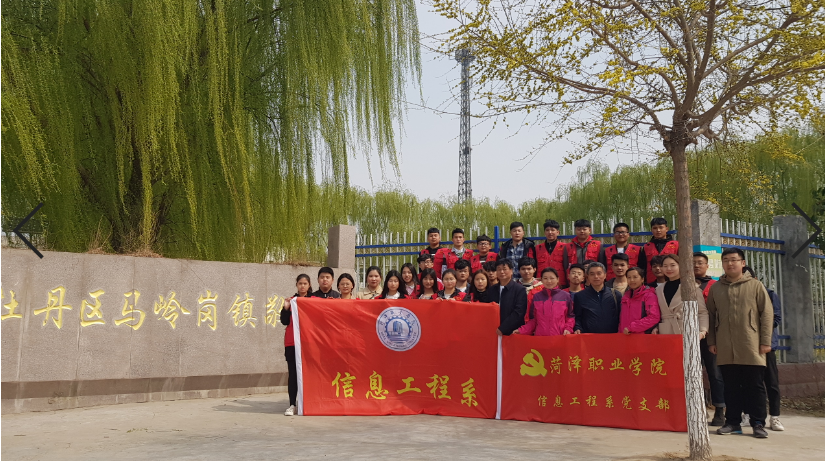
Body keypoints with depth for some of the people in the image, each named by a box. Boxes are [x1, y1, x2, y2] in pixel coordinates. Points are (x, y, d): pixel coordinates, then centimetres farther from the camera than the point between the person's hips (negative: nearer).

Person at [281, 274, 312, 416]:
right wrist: (286, 308, -8)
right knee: (293, 373, -1)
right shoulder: (291, 300, 10)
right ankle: (292, 404, 1)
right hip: (292, 342, 1)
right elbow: (284, 321, 5)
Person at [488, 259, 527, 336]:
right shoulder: (492, 290, 12)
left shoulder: (519, 289, -4)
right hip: (494, 331, 4)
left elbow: (518, 312, -12)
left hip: (512, 332, -4)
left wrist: (502, 329, -15)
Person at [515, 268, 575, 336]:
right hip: (540, 336, 1)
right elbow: (533, 319, 13)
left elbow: (570, 316, 11)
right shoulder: (536, 297, 8)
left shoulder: (566, 296, 5)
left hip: (560, 336, -1)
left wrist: (568, 329, -6)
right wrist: (521, 330, 0)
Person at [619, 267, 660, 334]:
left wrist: (631, 327, -15)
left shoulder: (649, 295, -4)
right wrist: (620, 331, 4)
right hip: (626, 336, 6)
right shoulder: (625, 296, 16)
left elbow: (654, 317, -15)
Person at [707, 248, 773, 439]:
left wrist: (765, 341, -6)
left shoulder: (755, 285, 3)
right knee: (731, 386, 7)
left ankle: (758, 423, 8)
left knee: (755, 386, 1)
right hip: (725, 348, 2)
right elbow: (710, 315, 12)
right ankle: (732, 422, 15)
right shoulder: (715, 288, 10)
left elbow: (767, 313, 0)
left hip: (751, 346, -2)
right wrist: (711, 341, 6)